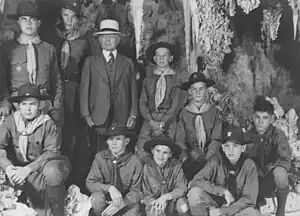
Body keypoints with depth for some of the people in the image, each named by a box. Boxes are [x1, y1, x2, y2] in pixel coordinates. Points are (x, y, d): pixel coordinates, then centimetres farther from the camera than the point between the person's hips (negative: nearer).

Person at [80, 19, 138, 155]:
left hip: (123, 120, 1)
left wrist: (133, 114, 3)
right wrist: (86, 115, -1)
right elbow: (84, 89, 8)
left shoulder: (128, 63, 14)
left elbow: (133, 90, 12)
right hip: (99, 119, -1)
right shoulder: (90, 62, 12)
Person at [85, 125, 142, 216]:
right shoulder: (100, 157, -11)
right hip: (106, 200, 0)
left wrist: (120, 203, -28)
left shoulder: (134, 162, -14)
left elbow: (136, 191, -11)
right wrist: (109, 188, -30)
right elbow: (90, 182, -13)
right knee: (97, 197, -30)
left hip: (126, 201, 0)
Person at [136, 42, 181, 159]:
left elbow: (175, 105, 0)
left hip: (168, 121, -2)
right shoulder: (148, 80, 12)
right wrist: (151, 121, -7)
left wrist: (162, 123, -10)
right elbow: (142, 103, 8)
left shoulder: (175, 80, 5)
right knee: (141, 152, -10)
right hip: (149, 121, 2)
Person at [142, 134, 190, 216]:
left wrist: (166, 197, -27)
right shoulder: (145, 166, -16)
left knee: (182, 203, -27)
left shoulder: (176, 165, -10)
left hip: (172, 202, 2)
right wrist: (155, 202, -30)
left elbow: (182, 189, -11)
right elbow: (146, 195, -9)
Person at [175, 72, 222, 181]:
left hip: (210, 157, 0)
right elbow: (180, 140, 5)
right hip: (191, 156, 0)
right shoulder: (184, 113, 7)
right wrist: (185, 158, -12)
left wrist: (207, 159, -13)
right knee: (186, 167, -30)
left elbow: (216, 139, 1)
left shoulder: (214, 111, 6)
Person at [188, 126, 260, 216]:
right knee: (195, 192, -27)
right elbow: (195, 181, -19)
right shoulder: (216, 161, -10)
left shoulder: (249, 166, -12)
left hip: (237, 207, 0)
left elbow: (249, 199, -13)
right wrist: (224, 191, -25)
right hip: (215, 203, 0)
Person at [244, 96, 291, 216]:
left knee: (279, 172, -37)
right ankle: (258, 199, 11)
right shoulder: (248, 136, -2)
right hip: (254, 181, 4)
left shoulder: (277, 135, -13)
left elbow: (285, 158, -25)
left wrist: (264, 170, -27)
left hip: (272, 180, -3)